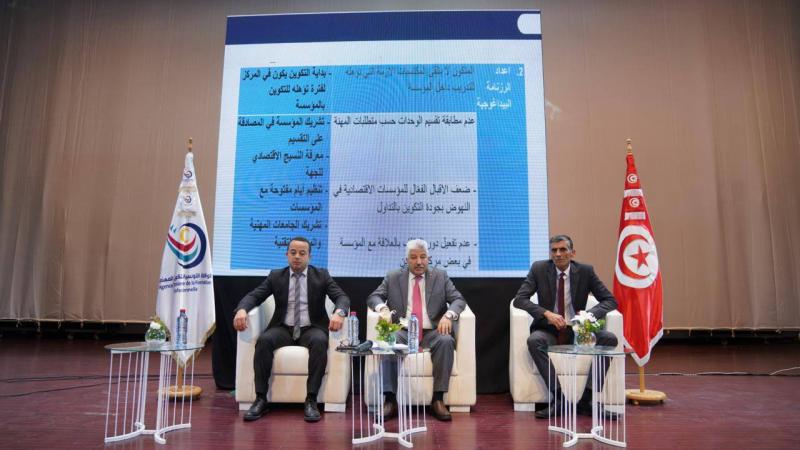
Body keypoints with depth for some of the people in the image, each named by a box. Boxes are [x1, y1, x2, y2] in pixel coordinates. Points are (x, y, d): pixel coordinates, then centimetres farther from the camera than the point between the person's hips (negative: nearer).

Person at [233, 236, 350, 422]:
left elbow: (342, 297, -5)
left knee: (320, 341, -35)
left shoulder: (321, 275, 5)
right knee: (264, 340, -30)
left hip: (311, 329, -1)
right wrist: (242, 309, -22)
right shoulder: (275, 276, 10)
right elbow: (253, 296, 2)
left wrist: (339, 312, -29)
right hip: (283, 329, 1)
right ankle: (261, 399, -22)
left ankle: (311, 400, -29)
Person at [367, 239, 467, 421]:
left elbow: (458, 299, 4)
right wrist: (383, 308, -18)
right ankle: (390, 399, -27)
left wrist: (448, 315, -18)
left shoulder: (440, 276, 12)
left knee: (446, 341, -31)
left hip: (432, 332, 0)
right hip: (403, 331, 0)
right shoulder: (393, 277, 13)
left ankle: (438, 400, -24)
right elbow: (373, 297, 6)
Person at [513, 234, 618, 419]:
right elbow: (519, 299, -10)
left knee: (610, 339, -23)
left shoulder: (585, 271, 0)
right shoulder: (539, 269, -4)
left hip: (577, 330, 2)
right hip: (549, 329, -1)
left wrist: (589, 314, -21)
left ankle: (587, 399, -19)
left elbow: (610, 300, 0)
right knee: (534, 340, -33)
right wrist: (546, 313, -26)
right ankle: (558, 396, -27)